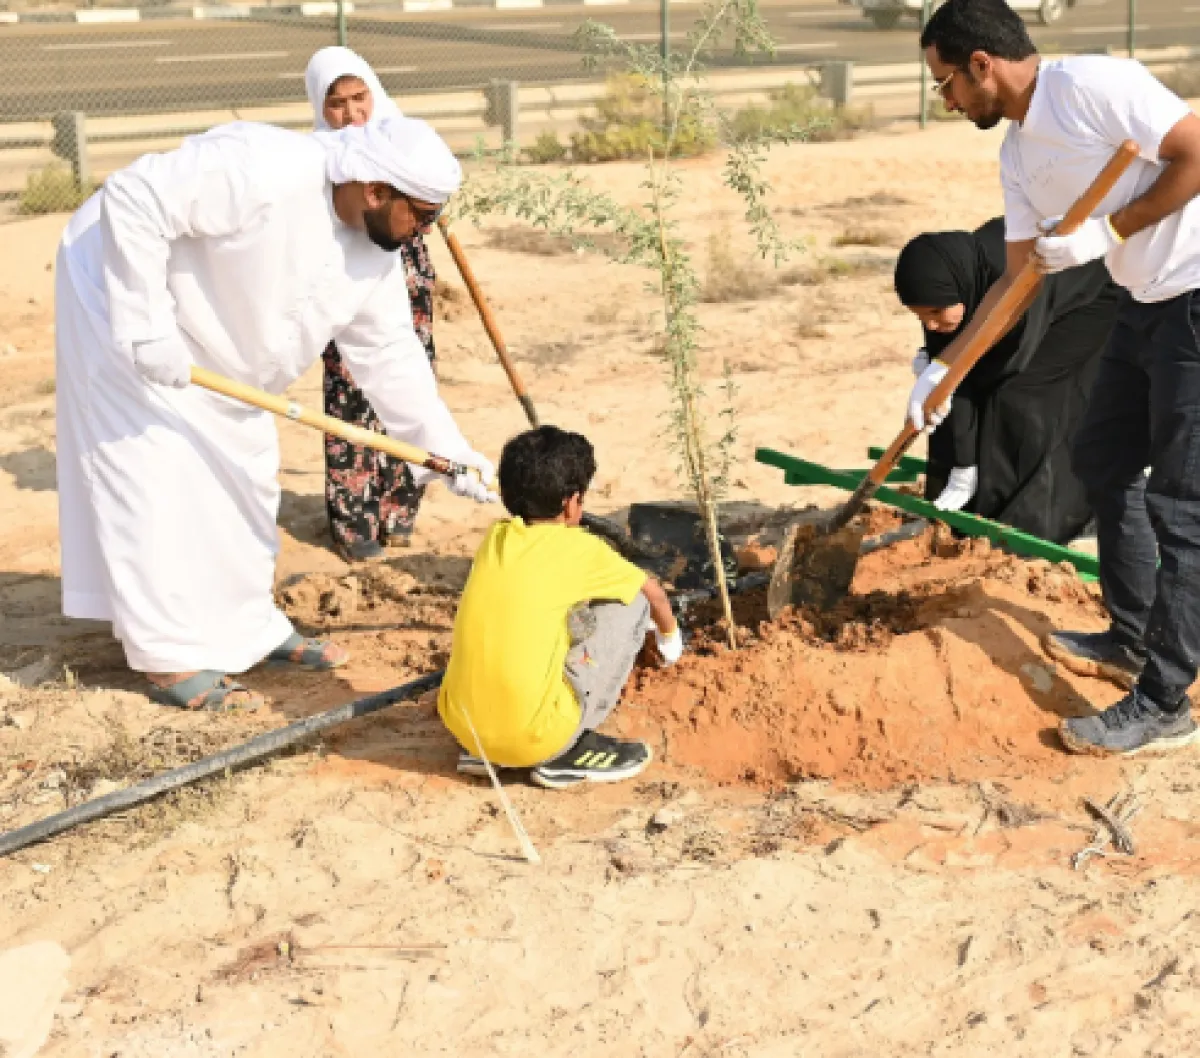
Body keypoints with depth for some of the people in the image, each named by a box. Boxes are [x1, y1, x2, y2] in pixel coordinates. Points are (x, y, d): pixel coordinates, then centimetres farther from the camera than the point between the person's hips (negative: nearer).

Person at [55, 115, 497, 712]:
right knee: (160, 476, -10)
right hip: (124, 286, -9)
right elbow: (133, 199, -35)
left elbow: (389, 353, 0)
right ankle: (171, 660, -4)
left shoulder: (374, 249, -7)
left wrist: (449, 450, -5)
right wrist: (147, 326, -34)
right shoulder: (265, 171, -35)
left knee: (242, 470, 12)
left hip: (209, 340, 9)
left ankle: (247, 626, 25)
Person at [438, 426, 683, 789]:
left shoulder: (495, 538, 10)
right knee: (631, 603, 6)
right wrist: (669, 635, 37)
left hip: (460, 726, 6)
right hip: (533, 739, -6)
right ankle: (570, 751, 6)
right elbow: (653, 592, 15)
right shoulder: (577, 548, -3)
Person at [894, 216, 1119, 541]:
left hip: (1090, 305, -7)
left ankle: (1028, 525, -9)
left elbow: (1012, 362, -29)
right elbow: (958, 389, -21)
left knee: (1018, 400, -18)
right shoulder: (945, 292, -23)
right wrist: (962, 472, -22)